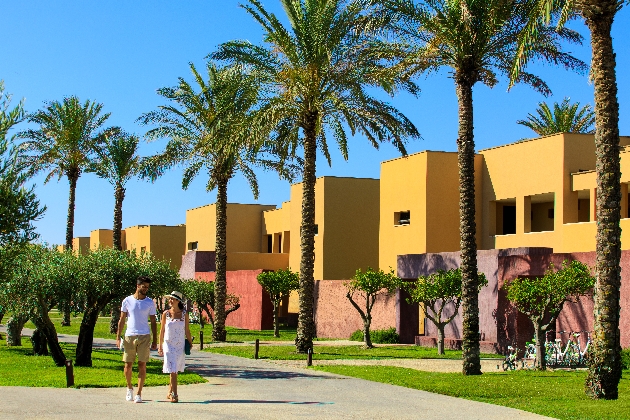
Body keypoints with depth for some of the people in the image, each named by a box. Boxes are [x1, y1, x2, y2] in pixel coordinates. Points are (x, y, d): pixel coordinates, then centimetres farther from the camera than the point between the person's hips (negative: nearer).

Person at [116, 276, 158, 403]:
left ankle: (139, 394, 0)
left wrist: (155, 340, 5)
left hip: (144, 337, 0)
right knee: (128, 365, 5)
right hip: (129, 336, 0)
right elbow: (122, 320, 8)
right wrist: (118, 337, 1)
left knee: (142, 365, -4)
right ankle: (129, 388, 29)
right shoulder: (127, 301, 4)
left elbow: (153, 322, 9)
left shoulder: (150, 302, 5)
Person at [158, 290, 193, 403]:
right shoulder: (166, 314, 0)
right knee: (172, 370, -9)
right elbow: (162, 330, 6)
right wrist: (160, 346, 6)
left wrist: (190, 344, 4)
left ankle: (170, 393, 22)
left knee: (175, 370, 7)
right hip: (168, 345, -1)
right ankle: (174, 395, -9)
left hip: (180, 346, 1)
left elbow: (187, 331, 6)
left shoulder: (184, 314, 1)